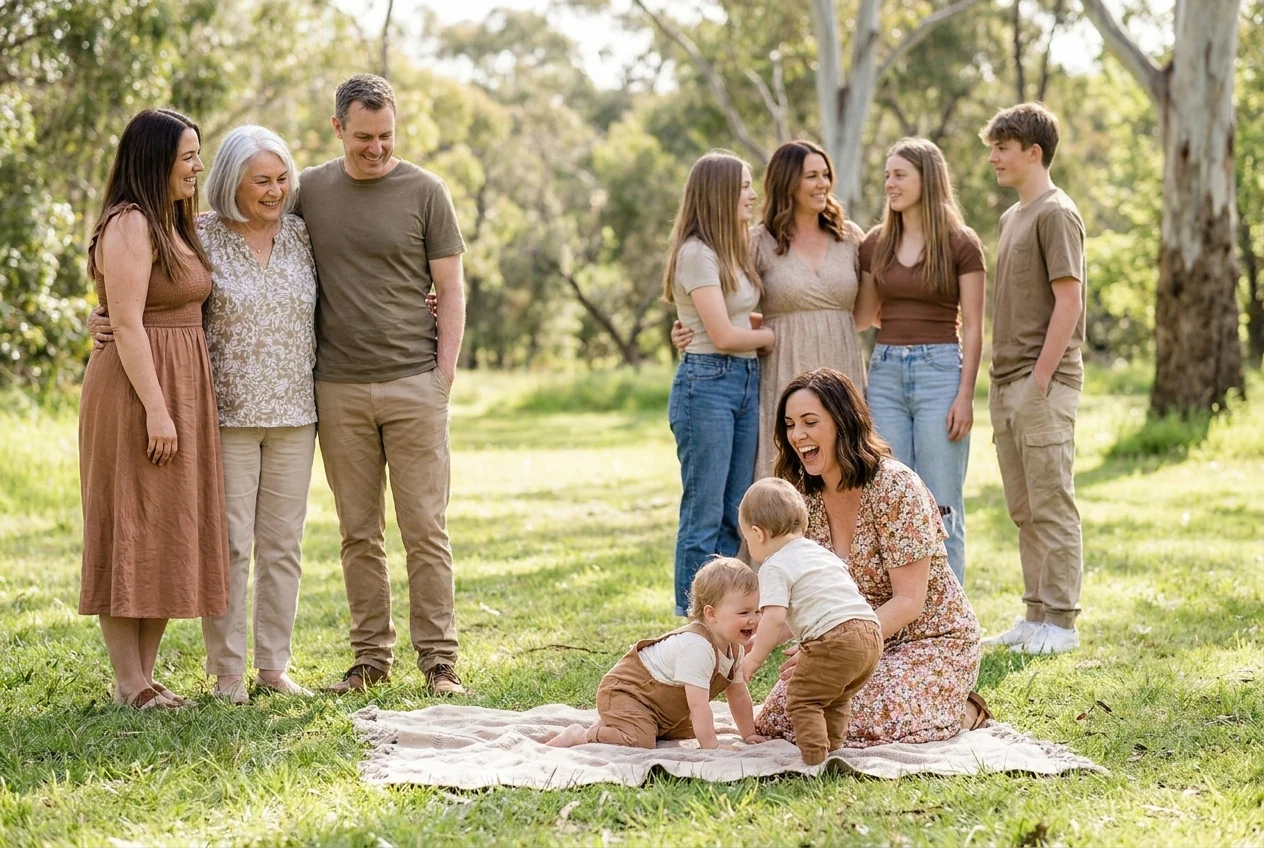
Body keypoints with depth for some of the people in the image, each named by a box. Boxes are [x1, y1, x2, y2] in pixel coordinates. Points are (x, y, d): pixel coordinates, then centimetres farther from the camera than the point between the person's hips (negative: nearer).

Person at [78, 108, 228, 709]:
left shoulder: (176, 225, 17)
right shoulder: (129, 225, -13)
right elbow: (126, 323, -19)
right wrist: (156, 409, -23)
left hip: (182, 389, 10)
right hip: (138, 390, -10)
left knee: (169, 534, 10)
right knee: (131, 531, -5)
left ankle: (143, 676, 15)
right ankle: (128, 683, -1)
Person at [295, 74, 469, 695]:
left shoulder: (424, 191, 1)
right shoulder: (309, 191, 8)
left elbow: (450, 289, 3)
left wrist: (445, 371, -5)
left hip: (413, 385, -2)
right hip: (339, 388, 2)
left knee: (425, 529, -2)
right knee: (358, 534, 7)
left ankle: (439, 659, 4)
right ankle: (371, 656, 15)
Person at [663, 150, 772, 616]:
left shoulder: (734, 252, 16)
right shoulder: (696, 254, -12)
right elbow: (723, 335, -14)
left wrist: (754, 332, -5)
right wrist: (772, 335, 0)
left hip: (746, 382, 9)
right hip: (706, 381, -9)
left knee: (734, 516, 9)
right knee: (704, 516, -5)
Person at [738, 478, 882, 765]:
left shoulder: (775, 567, -1)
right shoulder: (820, 553, 27)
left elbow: (774, 617, -15)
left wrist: (755, 657, -4)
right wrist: (762, 641, 33)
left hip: (835, 639, -9)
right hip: (871, 633, 9)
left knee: (802, 699, 2)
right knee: (835, 698, 26)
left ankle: (814, 757, -4)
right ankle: (832, 748, 27)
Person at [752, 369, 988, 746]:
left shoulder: (895, 487, -21)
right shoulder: (803, 495, 0)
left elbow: (908, 603, -22)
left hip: (930, 640, -7)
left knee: (862, 719, -31)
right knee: (775, 716, -14)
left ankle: (962, 711, 0)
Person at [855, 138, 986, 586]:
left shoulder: (961, 244, -3)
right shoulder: (876, 244, 10)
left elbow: (973, 327, -3)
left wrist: (965, 395, -11)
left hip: (940, 369, -4)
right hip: (885, 371, 4)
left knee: (940, 505, -2)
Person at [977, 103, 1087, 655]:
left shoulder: (1056, 214, -9)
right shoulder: (1012, 217, 18)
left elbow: (1069, 301, -15)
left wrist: (1040, 378, -18)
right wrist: (1001, 379, 14)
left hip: (1043, 383, -9)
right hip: (1007, 382, 9)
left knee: (1051, 506, -5)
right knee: (1024, 510, 12)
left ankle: (1061, 621, 0)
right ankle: (1036, 614, 18)